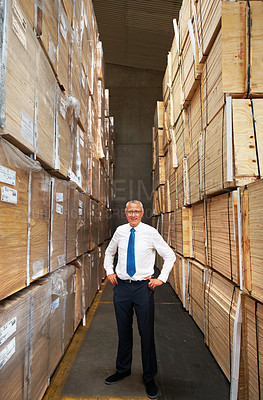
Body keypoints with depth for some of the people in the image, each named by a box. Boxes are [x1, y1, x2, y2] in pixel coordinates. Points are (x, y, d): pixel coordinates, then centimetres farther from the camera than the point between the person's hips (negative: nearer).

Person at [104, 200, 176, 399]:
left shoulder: (151, 232, -7)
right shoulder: (120, 231, 3)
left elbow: (170, 256, 0)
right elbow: (109, 252, 21)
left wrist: (161, 279, -5)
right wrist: (109, 271, 9)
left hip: (143, 286, -3)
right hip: (122, 286, 3)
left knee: (147, 332, 5)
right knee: (123, 331, 16)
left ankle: (149, 378, 26)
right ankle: (123, 369, 38)